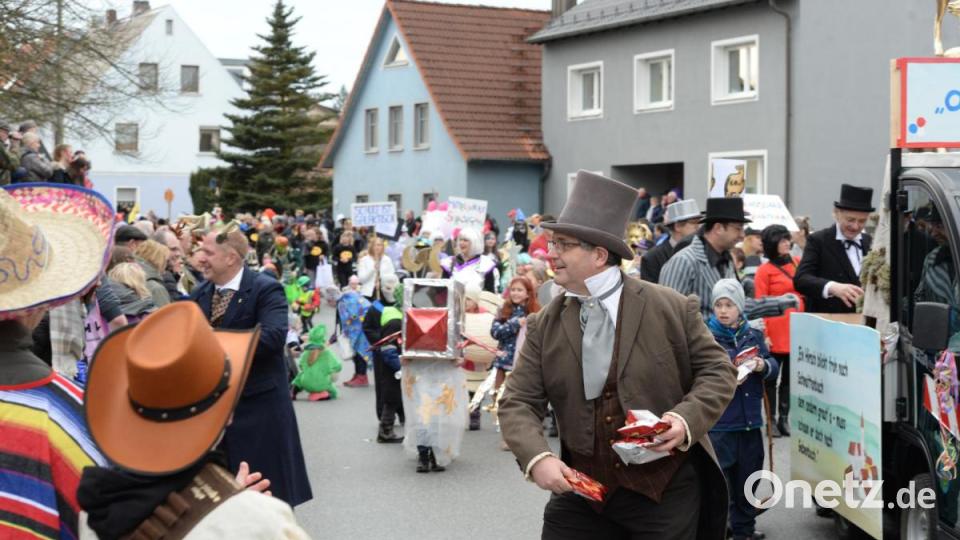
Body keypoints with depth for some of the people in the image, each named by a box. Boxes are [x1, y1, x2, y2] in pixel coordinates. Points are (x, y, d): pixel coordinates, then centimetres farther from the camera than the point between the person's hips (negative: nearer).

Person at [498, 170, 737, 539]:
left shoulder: (671, 308, -6)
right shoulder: (545, 325, 2)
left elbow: (717, 371, -1)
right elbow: (519, 402, -1)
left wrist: (686, 419, -19)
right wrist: (537, 458, -19)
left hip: (665, 490, -2)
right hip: (581, 486, 3)